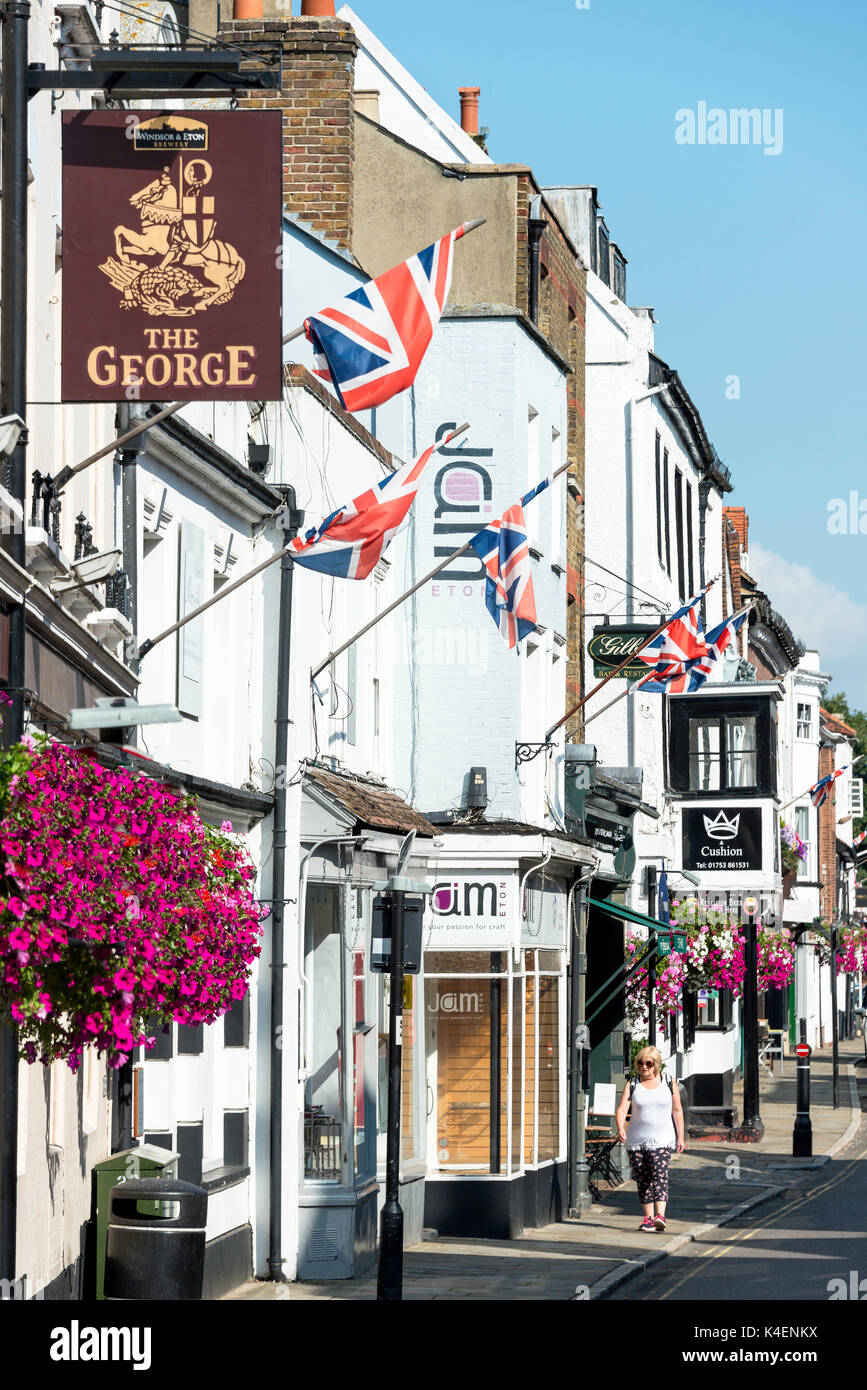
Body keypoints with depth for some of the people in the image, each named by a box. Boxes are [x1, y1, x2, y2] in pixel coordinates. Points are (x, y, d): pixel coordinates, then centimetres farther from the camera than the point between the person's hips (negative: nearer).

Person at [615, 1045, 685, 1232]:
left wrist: (680, 1137, 6)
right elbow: (622, 1109, -7)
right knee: (642, 1180, 5)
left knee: (660, 1175, -18)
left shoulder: (669, 1084, 4)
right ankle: (648, 1218, 14)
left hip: (661, 1140, -2)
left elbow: (677, 1111, 9)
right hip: (636, 1141, 2)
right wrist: (620, 1129, -26)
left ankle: (660, 1216, -29)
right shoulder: (632, 1086, 3)